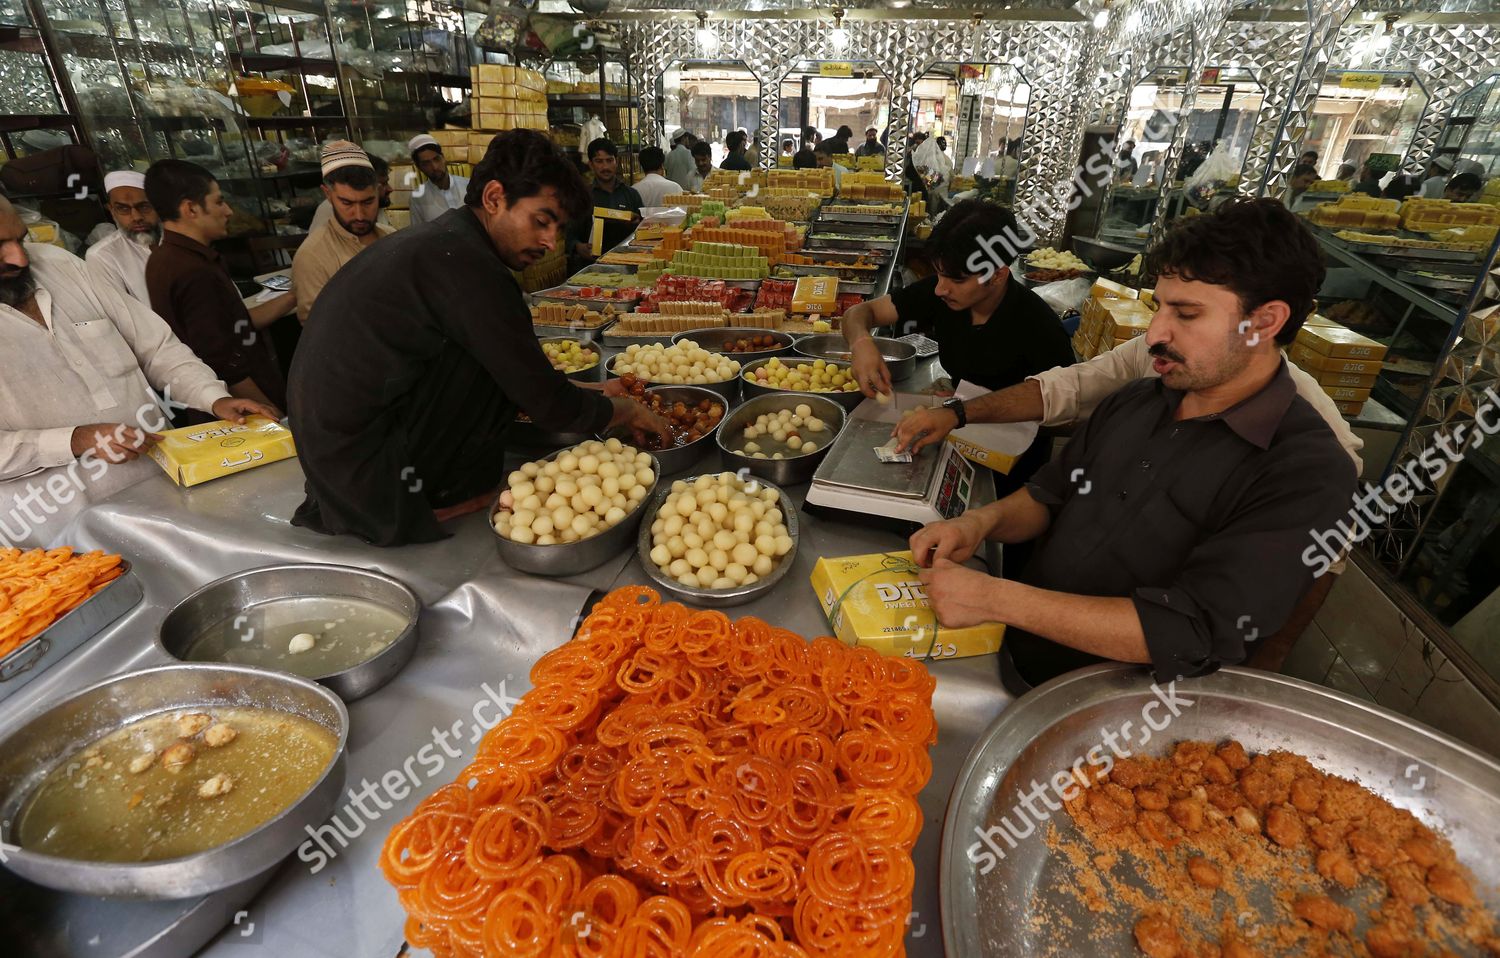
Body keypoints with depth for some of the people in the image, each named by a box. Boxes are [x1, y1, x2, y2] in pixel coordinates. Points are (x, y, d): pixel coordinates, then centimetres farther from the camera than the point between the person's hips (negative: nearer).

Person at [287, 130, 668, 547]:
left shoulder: (439, 238, 9)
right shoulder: (462, 261, -21)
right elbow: (548, 404, -17)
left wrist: (597, 398, 13)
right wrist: (627, 410, -1)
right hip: (367, 469, -9)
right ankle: (456, 496, 1)